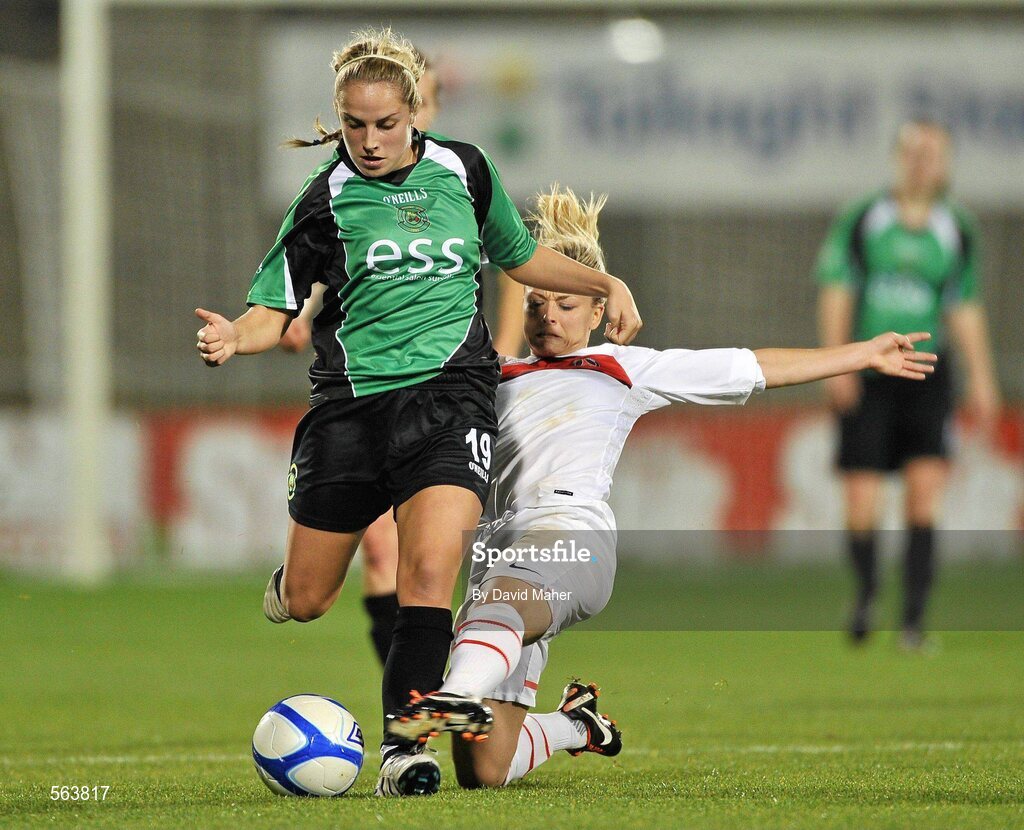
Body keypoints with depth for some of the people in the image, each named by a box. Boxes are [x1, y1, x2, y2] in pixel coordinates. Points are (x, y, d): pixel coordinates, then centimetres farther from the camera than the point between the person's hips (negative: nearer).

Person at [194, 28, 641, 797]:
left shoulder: (462, 169, 7)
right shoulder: (326, 200, 1)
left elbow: (521, 256, 24)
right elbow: (276, 309, -1)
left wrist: (608, 284, 13)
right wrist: (236, 336, -23)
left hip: (449, 394, 0)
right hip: (350, 406, 0)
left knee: (431, 569, -22)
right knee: (305, 602, 7)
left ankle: (404, 747, -17)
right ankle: (288, 580, 46)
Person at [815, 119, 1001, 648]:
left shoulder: (956, 232, 8)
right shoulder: (860, 222, 2)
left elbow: (965, 310, 12)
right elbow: (835, 294, 1)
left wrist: (981, 378, 6)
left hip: (925, 374, 1)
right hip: (866, 379, -1)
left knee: (926, 490, -13)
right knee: (861, 503, -3)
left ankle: (914, 618, -9)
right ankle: (866, 592, 26)